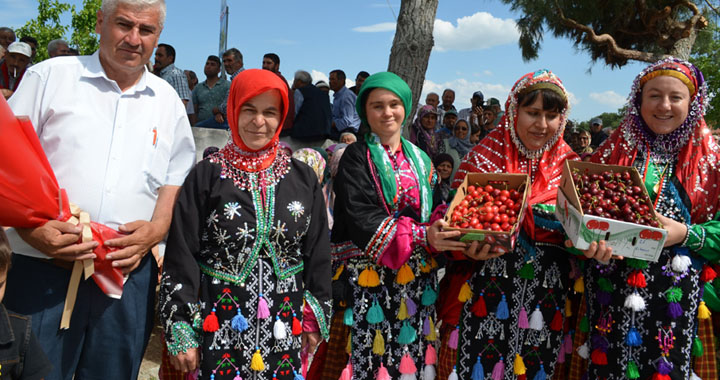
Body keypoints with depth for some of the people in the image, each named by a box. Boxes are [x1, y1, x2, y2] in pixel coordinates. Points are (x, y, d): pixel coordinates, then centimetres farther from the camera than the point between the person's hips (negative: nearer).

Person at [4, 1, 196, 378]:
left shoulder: (167, 99, 11)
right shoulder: (49, 77, 3)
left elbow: (177, 178, 13)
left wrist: (156, 230, -6)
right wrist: (30, 228, -15)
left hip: (130, 271, 3)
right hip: (45, 268, -2)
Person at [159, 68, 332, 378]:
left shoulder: (303, 178, 3)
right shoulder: (206, 176, -4)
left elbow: (318, 253, 7)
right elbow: (181, 255, -5)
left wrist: (314, 317, 7)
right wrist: (181, 332, -7)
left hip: (283, 327, 2)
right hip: (219, 322, -2)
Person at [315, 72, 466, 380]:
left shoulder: (420, 160, 14)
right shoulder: (356, 157, -2)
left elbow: (431, 211, 13)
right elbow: (360, 218, -15)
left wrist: (440, 233, -11)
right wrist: (422, 235, -25)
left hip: (417, 281, 5)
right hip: (368, 281, -4)